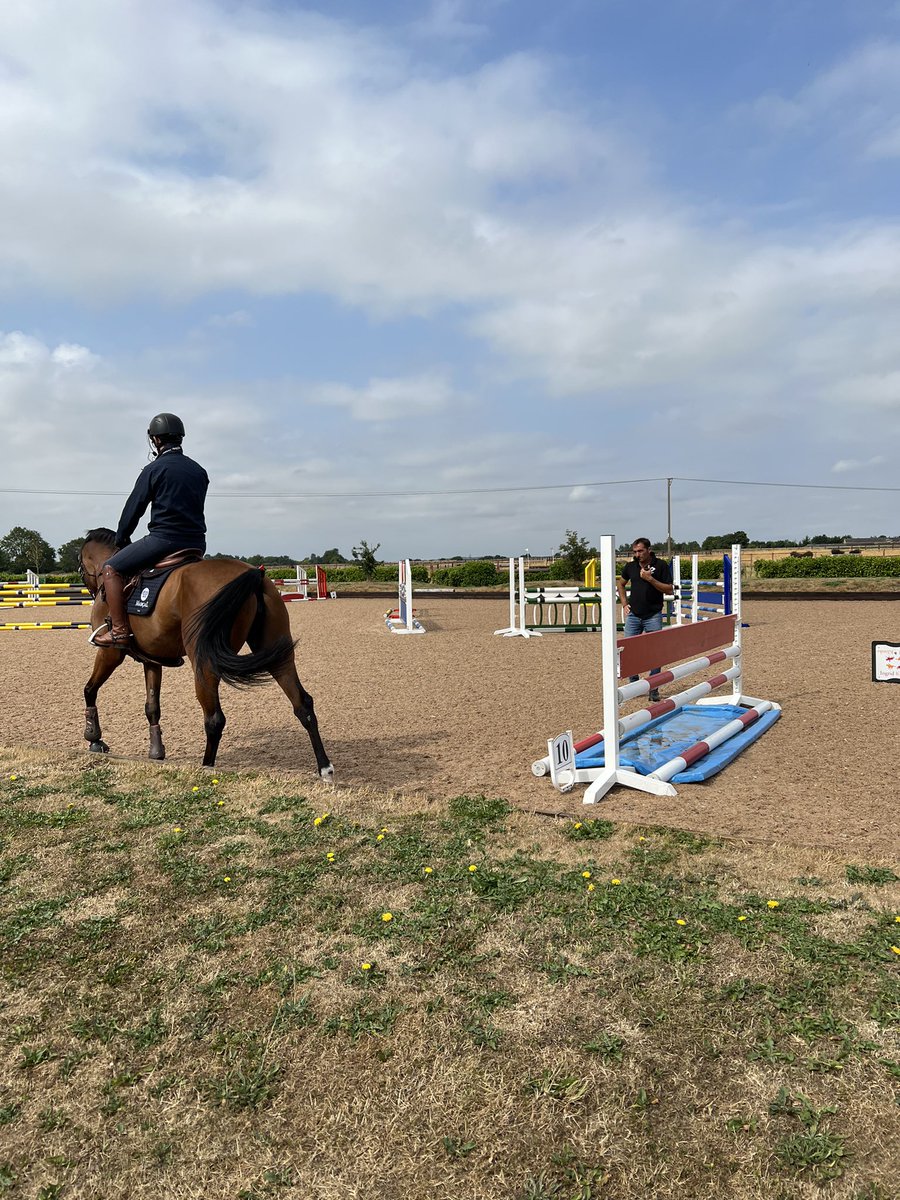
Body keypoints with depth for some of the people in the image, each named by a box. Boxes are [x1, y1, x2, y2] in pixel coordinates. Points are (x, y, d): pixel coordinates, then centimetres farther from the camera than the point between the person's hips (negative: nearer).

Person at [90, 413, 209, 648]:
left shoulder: (153, 469, -4)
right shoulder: (199, 471, 14)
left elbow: (134, 508, 0)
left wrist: (121, 541, 13)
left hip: (164, 539, -7)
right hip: (197, 543, 7)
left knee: (111, 568, 2)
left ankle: (119, 631, -8)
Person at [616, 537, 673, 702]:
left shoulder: (661, 565, -6)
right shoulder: (630, 566, 5)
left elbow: (669, 590, -8)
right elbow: (620, 584, 22)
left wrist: (651, 579, -19)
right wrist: (624, 604, 11)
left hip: (653, 616, -3)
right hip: (633, 615, 3)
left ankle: (654, 689, 9)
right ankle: (634, 684, 20)